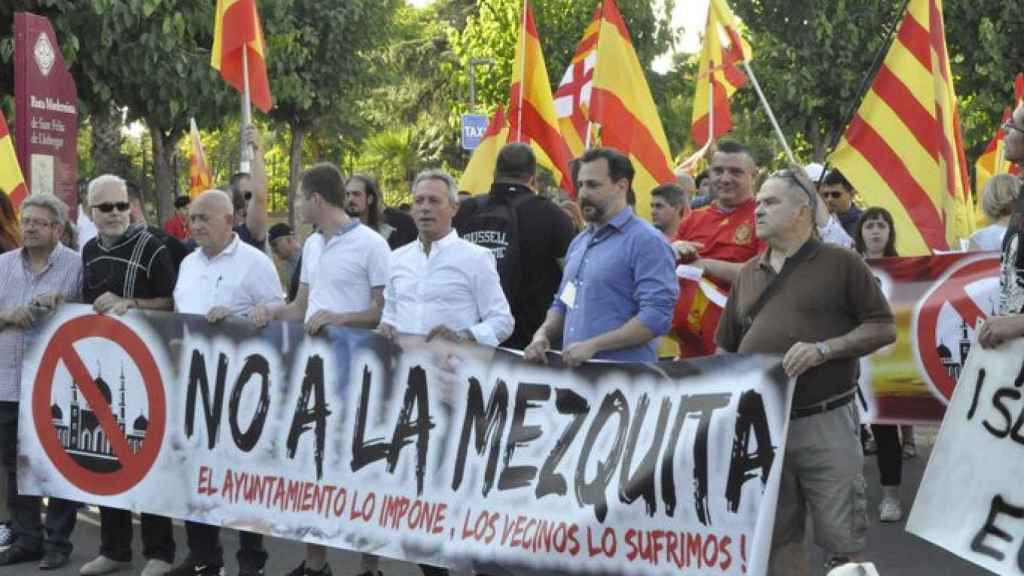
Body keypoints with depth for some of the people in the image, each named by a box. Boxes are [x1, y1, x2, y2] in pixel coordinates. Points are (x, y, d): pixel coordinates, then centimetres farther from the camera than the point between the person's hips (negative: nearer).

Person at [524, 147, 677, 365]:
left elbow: (656, 316, -18)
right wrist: (542, 334, 3)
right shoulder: (579, 242, 15)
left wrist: (593, 345, -21)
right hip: (573, 370, 7)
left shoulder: (647, 242, -10)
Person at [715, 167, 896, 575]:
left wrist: (824, 349, -16)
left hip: (825, 422, -5)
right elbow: (727, 348, 19)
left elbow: (883, 328, -3)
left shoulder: (840, 263, -1)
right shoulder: (748, 274, 15)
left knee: (841, 539, -2)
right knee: (776, 538, 11)